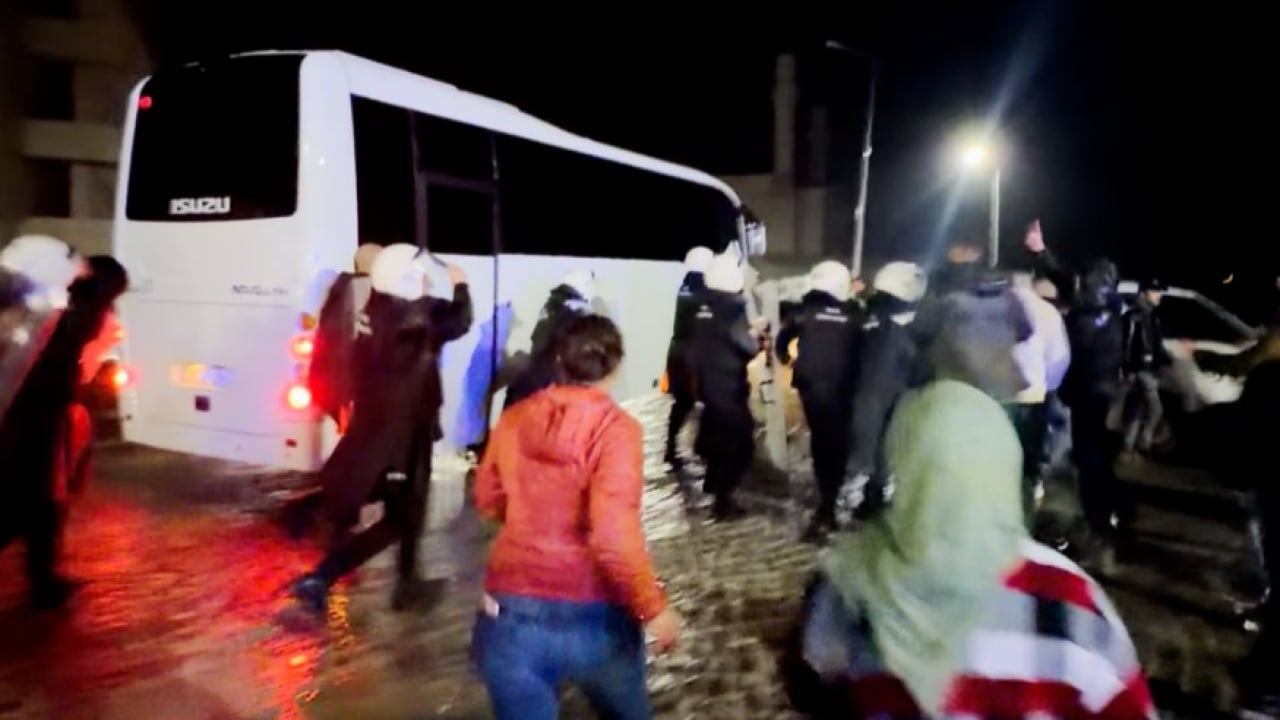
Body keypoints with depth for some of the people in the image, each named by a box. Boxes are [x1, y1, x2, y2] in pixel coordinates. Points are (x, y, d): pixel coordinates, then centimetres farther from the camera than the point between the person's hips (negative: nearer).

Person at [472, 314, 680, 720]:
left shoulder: (515, 418, -1)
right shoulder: (615, 428, -15)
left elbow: (488, 501, 12)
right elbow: (614, 537, -23)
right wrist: (654, 607, -11)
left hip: (512, 611, 3)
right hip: (591, 615, -2)